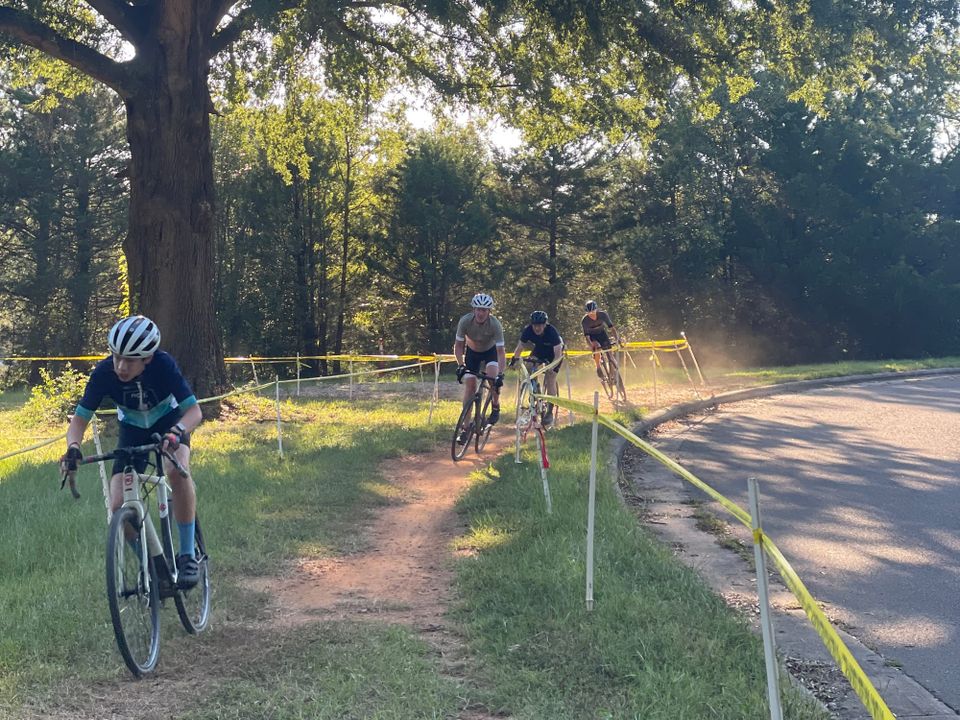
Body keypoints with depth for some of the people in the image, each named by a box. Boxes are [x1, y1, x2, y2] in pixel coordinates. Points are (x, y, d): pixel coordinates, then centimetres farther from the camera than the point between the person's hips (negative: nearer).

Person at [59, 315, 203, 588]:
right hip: (132, 431, 2)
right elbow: (80, 419, -22)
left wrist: (176, 432, -54)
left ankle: (188, 556, -22)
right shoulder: (104, 372, -27)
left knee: (176, 469, -36)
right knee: (119, 507, -15)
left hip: (169, 423, -2)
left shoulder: (163, 364, -32)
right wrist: (73, 448, -43)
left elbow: (194, 410, -33)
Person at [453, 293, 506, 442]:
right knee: (470, 385, -11)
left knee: (493, 376, -28)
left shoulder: (495, 324, -32)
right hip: (472, 351, 1)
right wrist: (460, 366, -31)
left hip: (490, 350, -1)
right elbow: (458, 346, -18)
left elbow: (501, 351, -32)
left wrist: (500, 374, -43)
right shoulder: (465, 321, -29)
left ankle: (495, 408, 0)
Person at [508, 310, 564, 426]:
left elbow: (558, 354, -36)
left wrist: (551, 367, -48)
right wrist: (514, 359, -32)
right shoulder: (528, 330, -25)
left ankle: (549, 412, -9)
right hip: (539, 350, 4)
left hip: (553, 353, -4)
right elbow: (520, 347, -18)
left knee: (550, 379, -16)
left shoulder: (552, 332, -35)